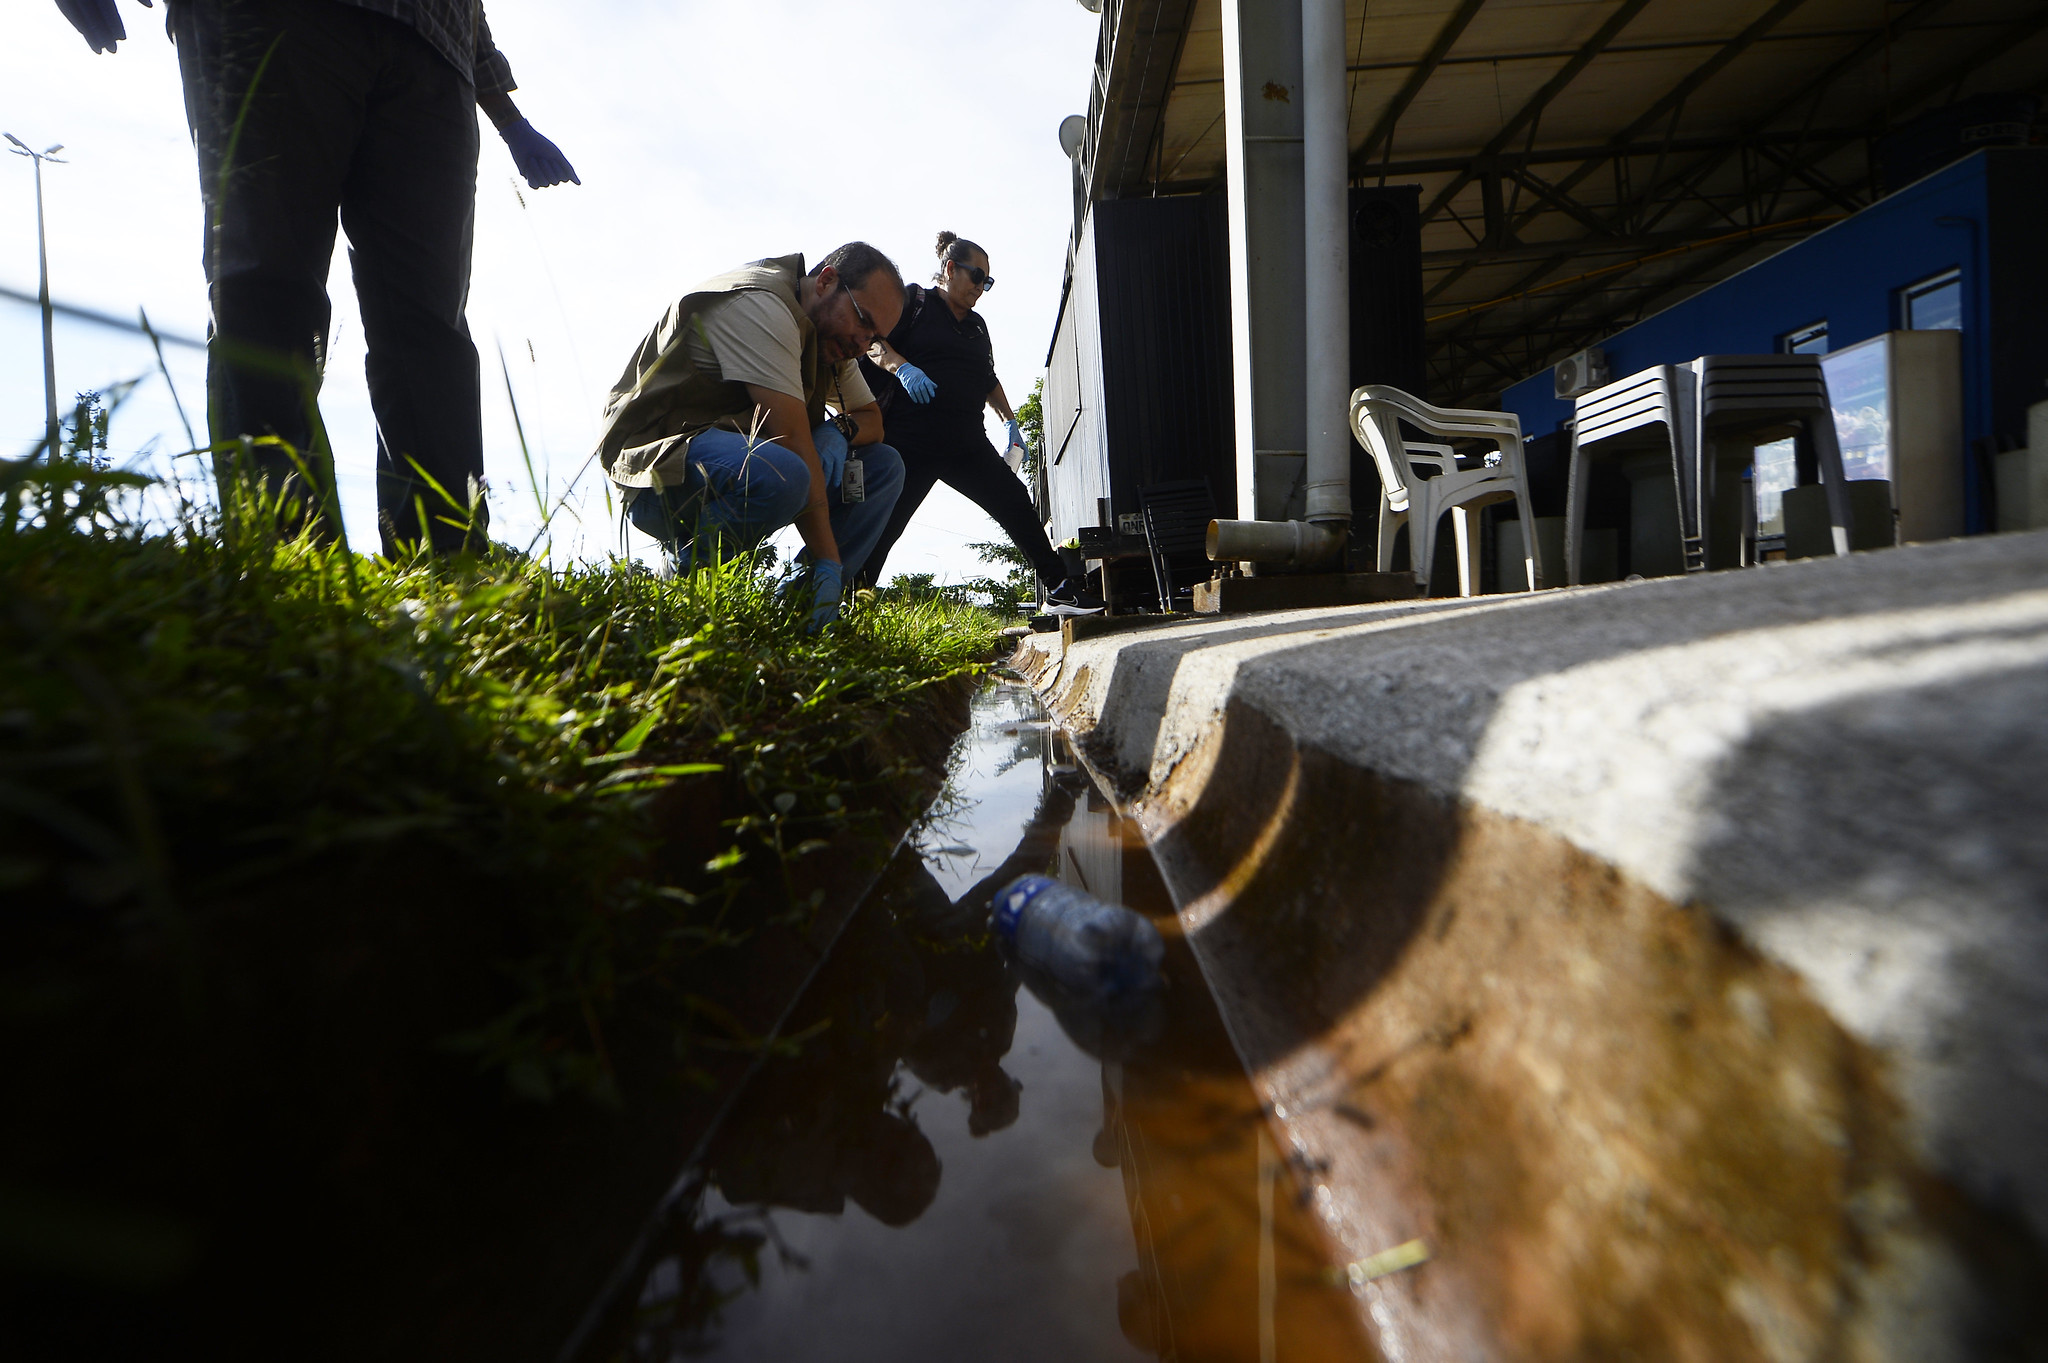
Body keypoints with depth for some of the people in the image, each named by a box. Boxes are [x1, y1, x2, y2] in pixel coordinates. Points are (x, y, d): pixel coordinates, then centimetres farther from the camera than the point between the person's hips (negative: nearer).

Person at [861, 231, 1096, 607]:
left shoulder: (977, 325, 25)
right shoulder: (913, 301, 5)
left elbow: (988, 379, 34)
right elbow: (872, 343, -4)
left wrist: (1009, 420, 25)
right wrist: (901, 366, -22)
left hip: (967, 445, 6)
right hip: (910, 443, -6)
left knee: (1015, 502, -5)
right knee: (885, 526, -6)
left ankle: (1059, 587, -3)